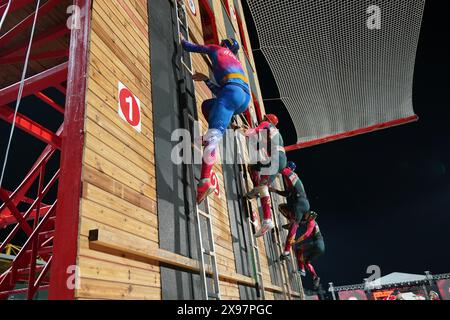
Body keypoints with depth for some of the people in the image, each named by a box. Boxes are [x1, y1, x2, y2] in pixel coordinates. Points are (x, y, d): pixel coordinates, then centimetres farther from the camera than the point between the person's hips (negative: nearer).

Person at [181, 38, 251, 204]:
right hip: (246, 96, 7)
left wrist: (181, 39, 46)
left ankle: (205, 182, -36)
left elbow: (188, 47, 26)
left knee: (213, 135, -20)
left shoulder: (217, 49, 24)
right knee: (207, 105, 30)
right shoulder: (236, 60, 40)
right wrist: (206, 80, 43)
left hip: (233, 89, -7)